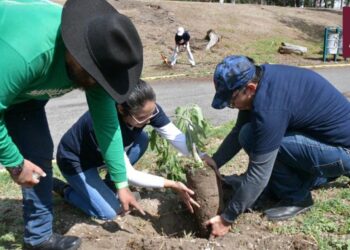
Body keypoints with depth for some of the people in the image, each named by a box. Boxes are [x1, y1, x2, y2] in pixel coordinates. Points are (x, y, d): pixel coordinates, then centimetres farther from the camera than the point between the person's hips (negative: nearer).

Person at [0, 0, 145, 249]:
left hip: (23, 91, 5)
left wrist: (121, 183, -6)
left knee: (40, 153, 1)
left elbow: (107, 123, -13)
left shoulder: (96, 60, -22)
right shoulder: (26, 51, -44)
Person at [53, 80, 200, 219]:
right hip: (75, 161, -7)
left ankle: (109, 186, 3)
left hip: (101, 154, 7)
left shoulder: (147, 109, -23)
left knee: (142, 139, -15)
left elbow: (177, 137, -20)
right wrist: (172, 185, -35)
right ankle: (63, 188, 7)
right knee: (109, 213, -16)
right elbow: (128, 174, -34)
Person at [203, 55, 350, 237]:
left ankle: (297, 197, -5)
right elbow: (238, 131, 7)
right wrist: (215, 161, -2)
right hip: (328, 132, 9)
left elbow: (259, 172, -27)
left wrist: (227, 218, -19)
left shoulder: (269, 106, -31)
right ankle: (321, 173, 26)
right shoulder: (258, 77, -4)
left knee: (252, 137, -22)